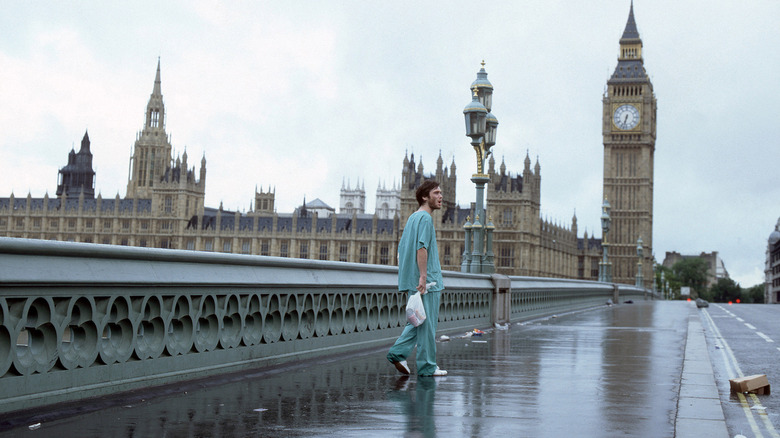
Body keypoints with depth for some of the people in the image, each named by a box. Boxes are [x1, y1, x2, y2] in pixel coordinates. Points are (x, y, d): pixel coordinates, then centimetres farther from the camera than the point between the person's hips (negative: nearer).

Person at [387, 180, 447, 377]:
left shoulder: (412, 218, 19)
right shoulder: (425, 218, -11)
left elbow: (402, 248, 21)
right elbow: (421, 248, -22)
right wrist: (423, 275, -25)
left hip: (413, 281, 9)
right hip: (428, 281, -9)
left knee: (421, 322, 15)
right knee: (427, 324, -3)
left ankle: (398, 352, 6)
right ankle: (427, 366, 2)